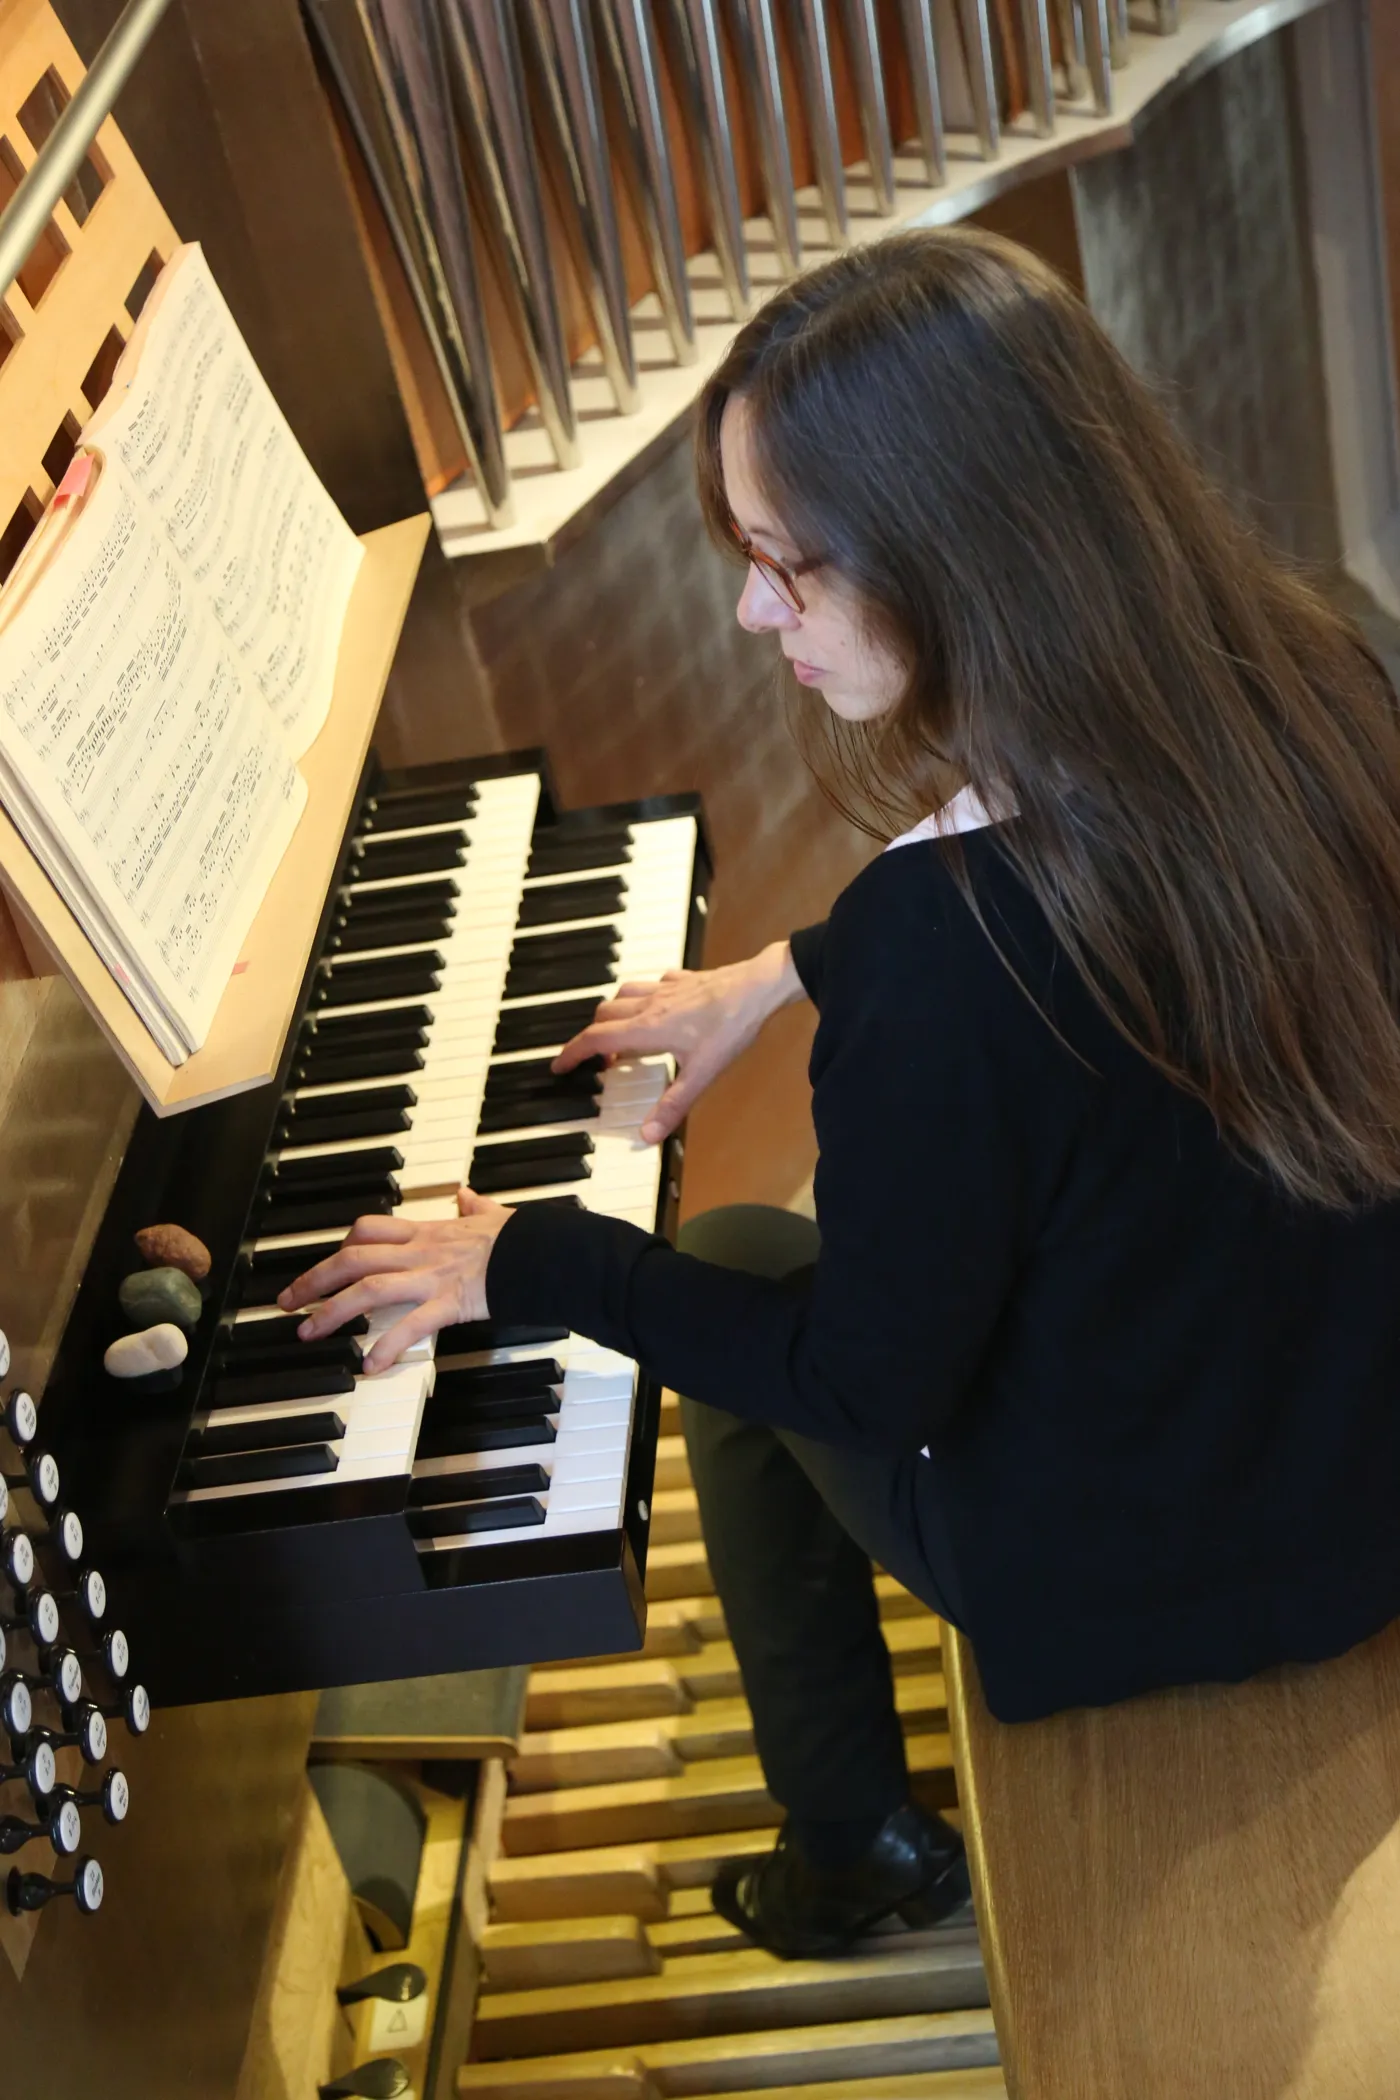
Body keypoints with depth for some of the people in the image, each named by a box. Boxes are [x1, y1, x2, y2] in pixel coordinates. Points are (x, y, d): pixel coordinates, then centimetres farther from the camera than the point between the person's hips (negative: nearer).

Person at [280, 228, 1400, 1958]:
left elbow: (872, 1384, -20)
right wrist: (789, 974, 14)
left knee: (742, 1271, 17)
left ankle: (855, 1848, 36)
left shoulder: (940, 945, -35)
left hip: (1144, 1568, -6)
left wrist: (527, 1263, -9)